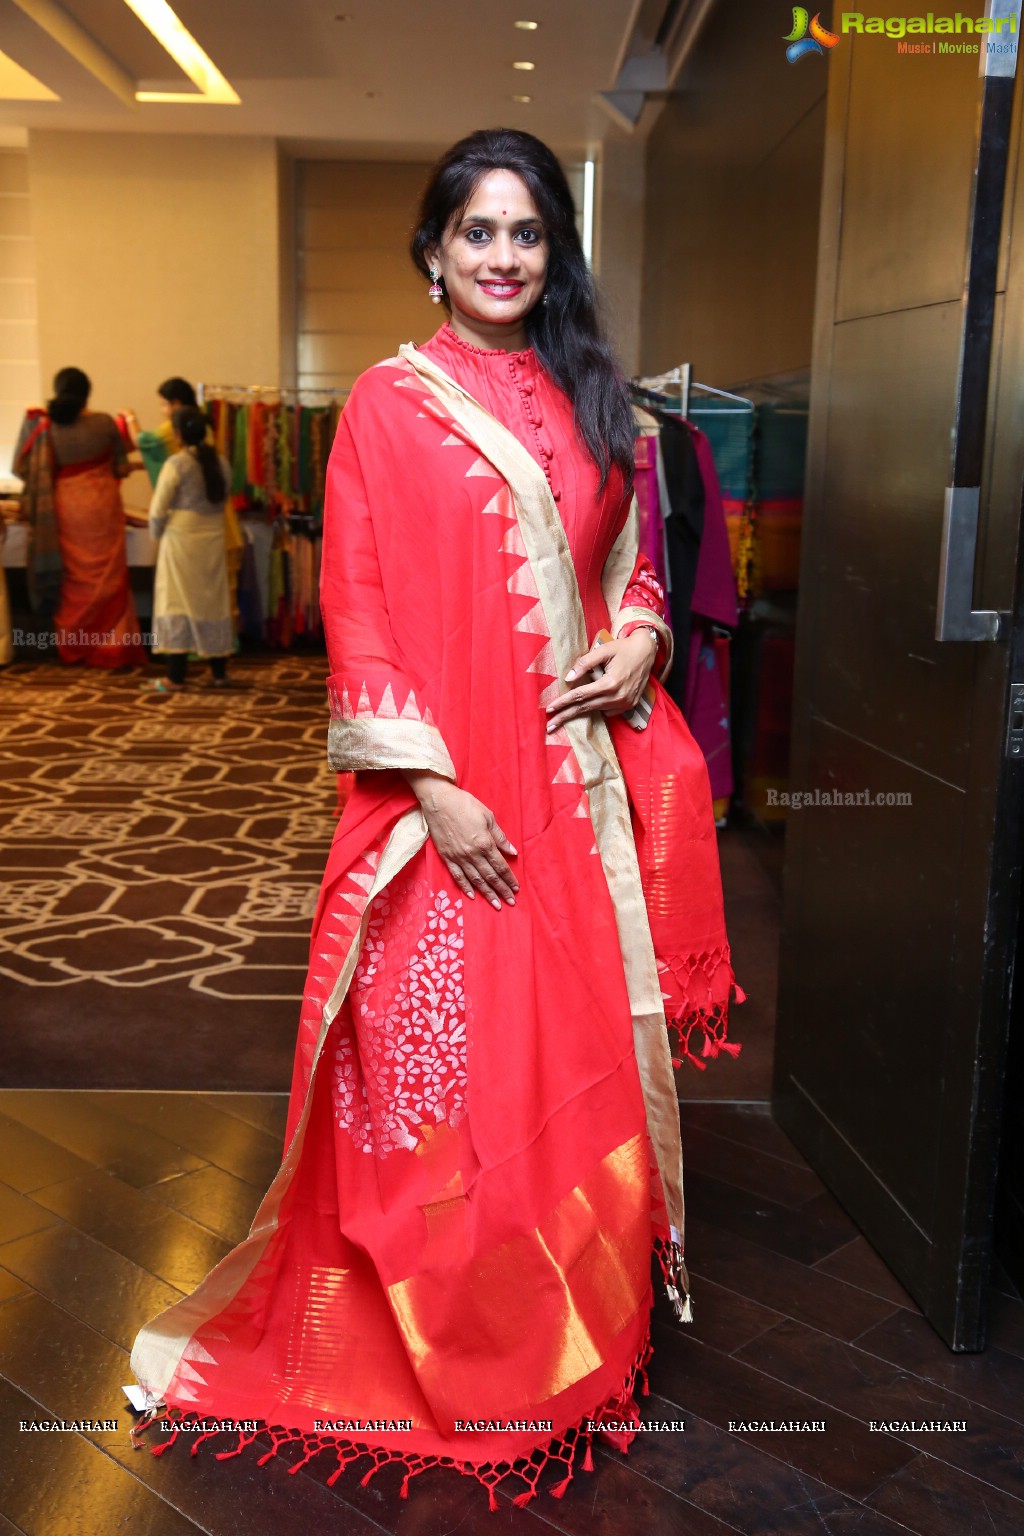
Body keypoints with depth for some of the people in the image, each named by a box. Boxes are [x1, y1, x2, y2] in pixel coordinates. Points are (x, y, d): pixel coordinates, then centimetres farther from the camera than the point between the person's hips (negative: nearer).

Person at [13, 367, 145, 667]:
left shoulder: (45, 427, -8)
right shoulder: (104, 422, -10)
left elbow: (22, 468, -3)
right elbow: (121, 467, 0)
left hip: (66, 509, 1)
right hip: (102, 507, -1)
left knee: (72, 579, 13)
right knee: (107, 578, 7)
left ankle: (73, 647, 18)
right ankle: (112, 647, 8)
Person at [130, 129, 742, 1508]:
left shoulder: (591, 403, 11)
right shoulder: (389, 404, -4)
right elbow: (357, 610, -8)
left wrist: (641, 643, -3)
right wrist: (435, 786, -15)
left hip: (576, 785, 5)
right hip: (450, 798, -5)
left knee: (579, 1045, 13)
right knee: (442, 1060, 4)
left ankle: (578, 1318, 33)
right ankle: (446, 1348, 26)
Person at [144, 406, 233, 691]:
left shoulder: (176, 464, -10)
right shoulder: (221, 463, 5)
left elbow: (158, 510, -10)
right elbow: (222, 499, 4)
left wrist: (157, 535, 6)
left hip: (181, 540, -5)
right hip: (213, 540, 5)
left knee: (178, 604, 0)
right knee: (213, 602, 12)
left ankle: (176, 677, -1)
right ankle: (219, 672, 19)